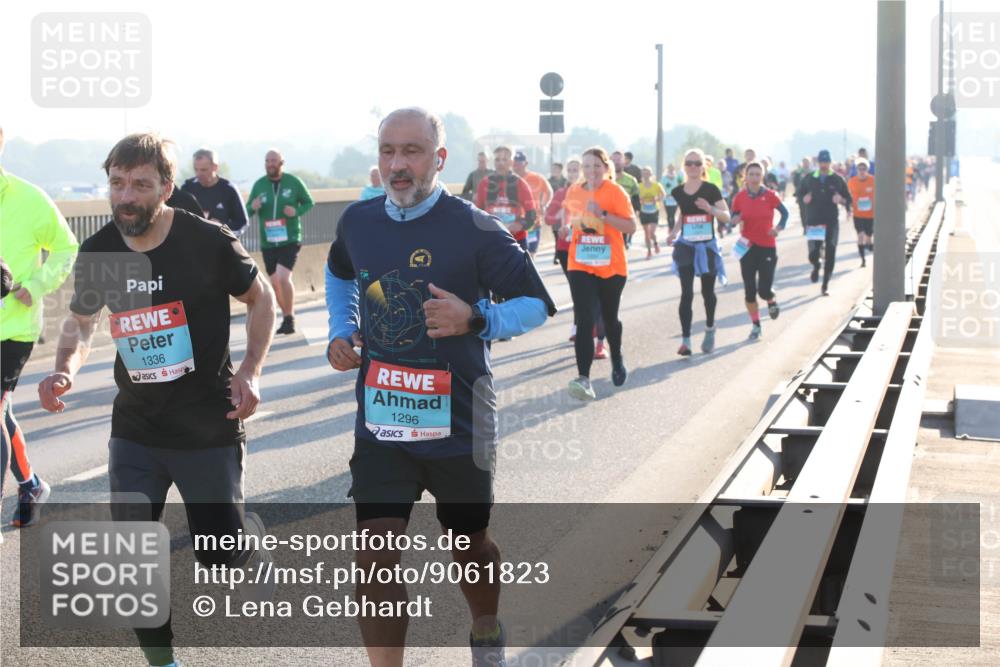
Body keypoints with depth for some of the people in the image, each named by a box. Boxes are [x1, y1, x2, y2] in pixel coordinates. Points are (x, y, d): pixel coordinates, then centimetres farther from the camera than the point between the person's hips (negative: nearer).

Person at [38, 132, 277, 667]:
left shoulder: (209, 241, -15)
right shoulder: (97, 253, -4)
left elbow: (260, 300, 1)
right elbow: (80, 323, 12)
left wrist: (250, 371, -11)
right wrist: (64, 371, -9)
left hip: (210, 428, -3)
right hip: (135, 430, 4)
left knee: (220, 556, 2)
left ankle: (254, 543, 39)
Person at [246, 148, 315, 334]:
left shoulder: (294, 182, -5)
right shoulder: (259, 184, 1)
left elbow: (309, 202, 5)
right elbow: (248, 210, 8)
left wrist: (297, 211, -16)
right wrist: (253, 207, -16)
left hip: (290, 240, -4)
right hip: (267, 242, 4)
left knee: (283, 277, -20)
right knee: (274, 283, 12)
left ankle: (289, 318, -6)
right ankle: (287, 316, 30)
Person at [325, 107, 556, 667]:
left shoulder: (474, 229, -14)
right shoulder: (358, 221, 1)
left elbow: (537, 304, -8)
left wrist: (476, 320, -24)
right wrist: (341, 331, 8)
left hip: (458, 423, -2)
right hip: (381, 424, 2)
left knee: (470, 544, 19)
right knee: (377, 556, -8)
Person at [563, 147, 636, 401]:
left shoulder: (616, 192, -9)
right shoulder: (574, 191, 4)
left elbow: (631, 226, -16)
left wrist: (603, 214, -25)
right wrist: (571, 224, 8)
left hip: (611, 267, -2)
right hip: (580, 266, 2)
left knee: (610, 318, 16)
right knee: (584, 321, -12)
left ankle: (617, 361, 44)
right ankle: (583, 379, -20)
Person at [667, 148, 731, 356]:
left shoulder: (710, 190, -6)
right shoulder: (678, 192, 3)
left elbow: (726, 216, -8)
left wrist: (710, 208, -26)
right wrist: (674, 233, 3)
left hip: (707, 245, -1)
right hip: (686, 245, 1)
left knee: (707, 291, 12)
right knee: (686, 294, -8)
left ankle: (710, 329, 37)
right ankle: (685, 340, -9)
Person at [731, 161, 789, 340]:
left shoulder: (770, 196, -5)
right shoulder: (740, 197, -2)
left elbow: (785, 213, 6)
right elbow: (733, 219, 7)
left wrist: (779, 228, -11)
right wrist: (736, 220, -16)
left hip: (767, 247, -2)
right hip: (747, 247, 2)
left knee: (764, 290, -9)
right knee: (749, 290, 1)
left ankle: (771, 301, 29)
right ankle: (755, 325, 18)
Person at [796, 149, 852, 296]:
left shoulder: (837, 179, 4)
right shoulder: (809, 179, 7)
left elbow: (848, 199, 8)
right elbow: (799, 194, 15)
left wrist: (841, 200, -14)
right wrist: (804, 199, -7)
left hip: (831, 222, 0)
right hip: (813, 222, 0)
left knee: (830, 256, -2)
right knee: (813, 254, -6)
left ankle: (825, 285, 12)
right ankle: (816, 267, 32)